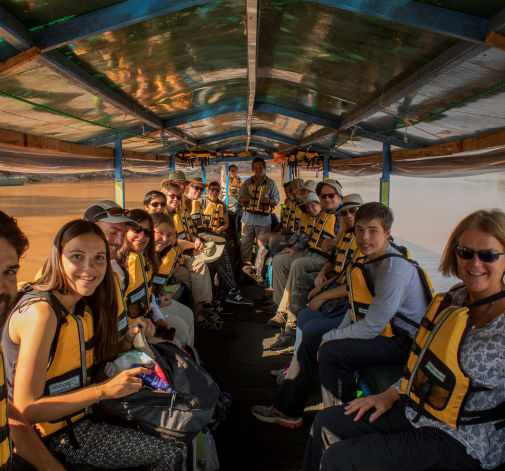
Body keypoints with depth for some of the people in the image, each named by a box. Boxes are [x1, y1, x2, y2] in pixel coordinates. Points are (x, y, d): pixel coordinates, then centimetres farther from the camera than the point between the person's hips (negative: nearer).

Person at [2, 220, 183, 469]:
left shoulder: (82, 307, 2)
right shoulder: (40, 312, -25)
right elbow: (26, 408, -25)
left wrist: (131, 340, -2)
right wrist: (104, 390, -27)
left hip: (81, 414, 8)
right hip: (55, 437, -8)